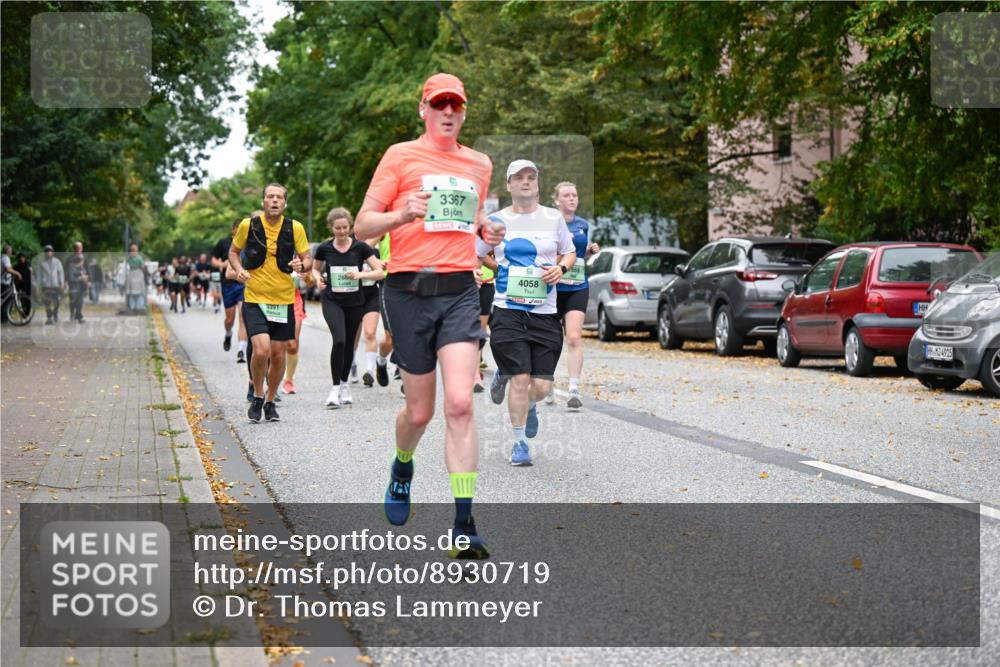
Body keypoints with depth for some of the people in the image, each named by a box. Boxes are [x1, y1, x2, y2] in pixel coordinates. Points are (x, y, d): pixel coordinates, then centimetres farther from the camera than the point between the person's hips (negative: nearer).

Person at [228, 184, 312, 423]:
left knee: (278, 354, 7)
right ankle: (257, 395, 7)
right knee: (261, 349, -18)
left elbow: (307, 259, 3)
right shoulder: (248, 225, -4)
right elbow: (234, 251, 11)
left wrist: (302, 266, -20)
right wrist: (238, 269, -8)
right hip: (254, 298, -2)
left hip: (284, 300, 2)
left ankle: (270, 402, 27)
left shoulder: (295, 228, -2)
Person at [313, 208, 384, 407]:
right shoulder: (325, 248, -3)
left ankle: (344, 384, 31)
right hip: (332, 301, -1)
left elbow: (380, 272, -8)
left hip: (355, 303, 1)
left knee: (349, 344, 10)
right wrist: (318, 279, -6)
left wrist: (361, 274, -24)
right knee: (339, 340, -21)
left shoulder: (360, 247, -6)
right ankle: (335, 388, -12)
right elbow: (315, 269, 16)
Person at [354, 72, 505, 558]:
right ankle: (401, 468, 40)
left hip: (460, 291, 2)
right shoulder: (401, 155, 3)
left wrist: (485, 229, 10)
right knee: (420, 410, 4)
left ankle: (464, 526, -12)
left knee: (460, 403, -13)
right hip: (409, 291, -2)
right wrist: (401, 215, -20)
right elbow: (363, 225, 0)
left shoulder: (479, 163, 16)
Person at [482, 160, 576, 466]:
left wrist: (561, 268, -1)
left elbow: (570, 252, 19)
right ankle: (519, 442, 11)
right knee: (521, 378, -10)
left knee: (541, 386, -2)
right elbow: (472, 256, 15)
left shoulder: (553, 218, 8)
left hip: (545, 312, 1)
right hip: (507, 311, -1)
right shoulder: (495, 220, 5)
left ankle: (529, 406, 37)